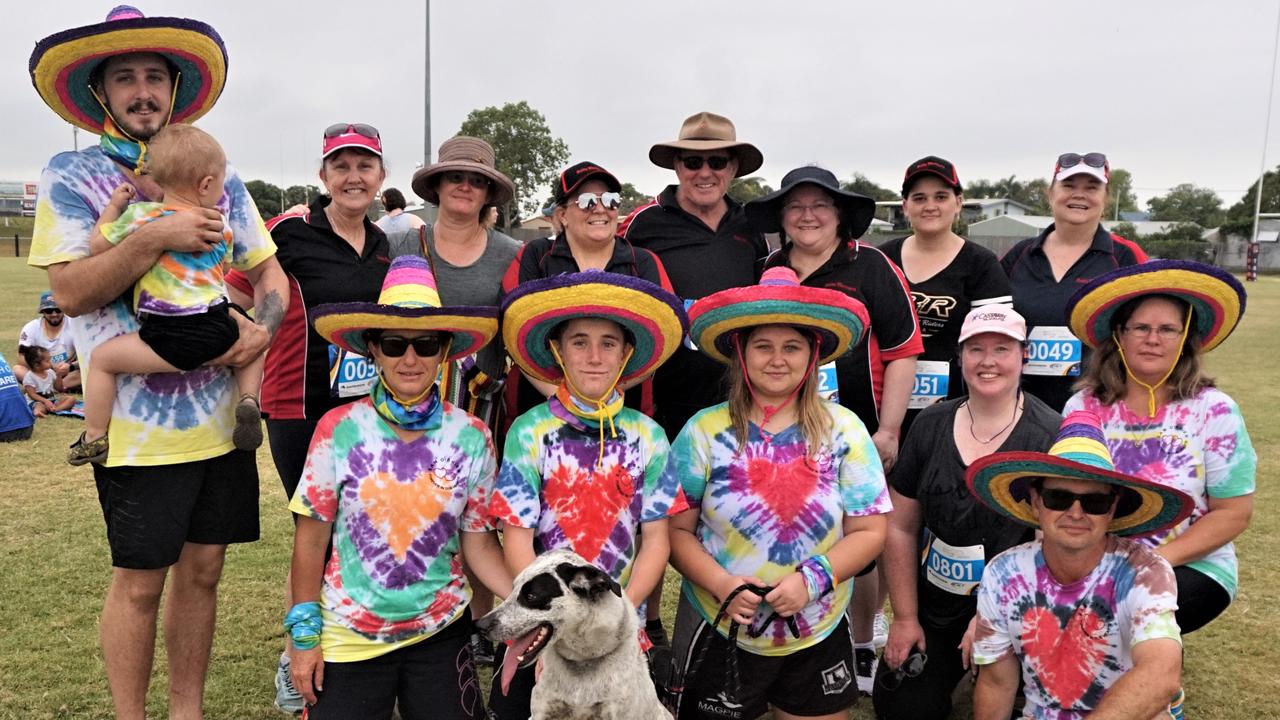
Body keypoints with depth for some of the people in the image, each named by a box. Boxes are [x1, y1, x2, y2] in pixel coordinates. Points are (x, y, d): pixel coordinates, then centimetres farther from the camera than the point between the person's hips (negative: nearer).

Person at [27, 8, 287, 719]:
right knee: (139, 581, 6)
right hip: (138, 423, -4)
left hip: (220, 414, 4)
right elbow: (69, 290, -12)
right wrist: (156, 238, -23)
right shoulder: (70, 174, -2)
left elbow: (269, 270, 10)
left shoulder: (217, 173, 9)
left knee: (201, 569, 13)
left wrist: (262, 326, -10)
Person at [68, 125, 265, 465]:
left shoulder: (139, 215, 0)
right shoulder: (222, 229, 11)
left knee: (102, 357, 16)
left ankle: (94, 438, 18)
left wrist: (114, 205, 23)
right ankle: (248, 400, 11)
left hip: (170, 338, -3)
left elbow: (98, 244, 11)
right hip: (219, 330, 3)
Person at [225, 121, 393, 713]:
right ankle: (295, 658, 24)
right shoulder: (290, 232, -10)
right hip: (300, 412, -5)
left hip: (369, 408, 5)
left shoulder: (385, 244, 8)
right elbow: (229, 304, -5)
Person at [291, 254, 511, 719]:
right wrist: (304, 634, -2)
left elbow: (479, 544, -4)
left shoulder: (472, 438, -8)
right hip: (347, 637, -1)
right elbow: (312, 538, -4)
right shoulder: (339, 430, -12)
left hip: (440, 632, 1)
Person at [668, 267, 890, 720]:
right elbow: (677, 530, -5)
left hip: (818, 639, 1)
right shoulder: (704, 432, -7)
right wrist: (720, 583, -21)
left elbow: (869, 531, -4)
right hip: (720, 633, -1)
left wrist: (812, 580, -18)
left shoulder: (844, 431, -5)